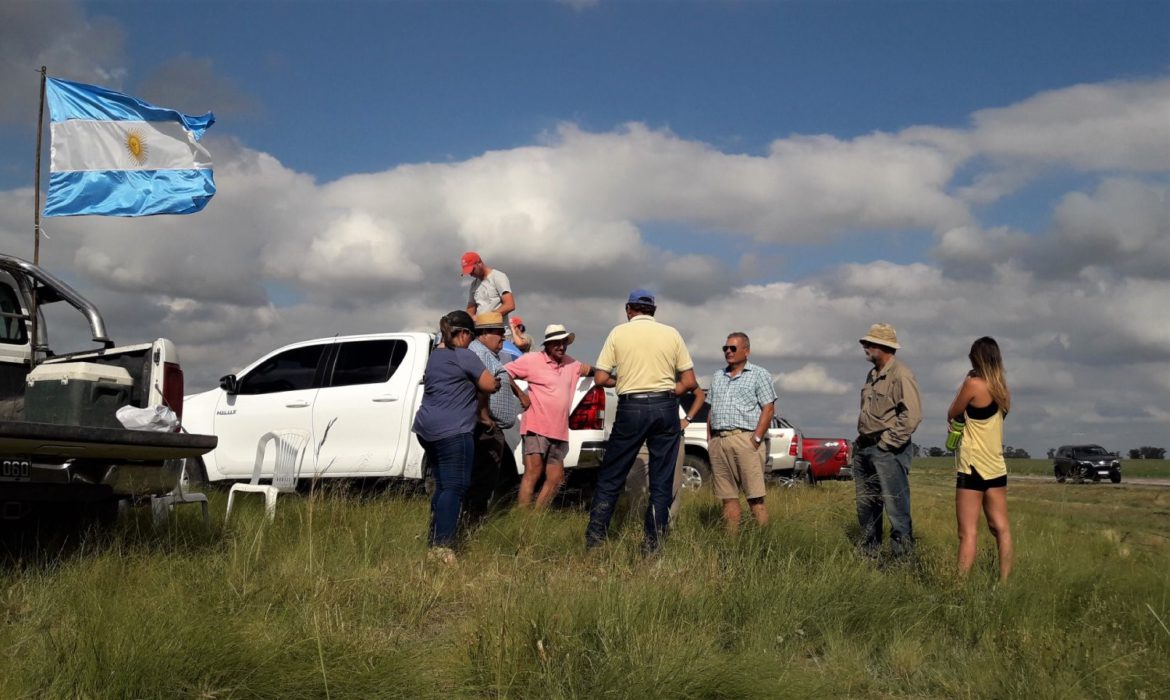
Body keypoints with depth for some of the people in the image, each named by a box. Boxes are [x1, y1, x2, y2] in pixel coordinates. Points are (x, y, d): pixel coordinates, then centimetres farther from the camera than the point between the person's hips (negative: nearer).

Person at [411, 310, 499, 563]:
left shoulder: (434, 355, 17)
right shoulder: (464, 356, -9)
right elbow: (490, 385, -7)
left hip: (428, 429, 9)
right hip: (452, 431, -9)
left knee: (442, 486, 16)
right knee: (455, 487, -9)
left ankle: (433, 540, 18)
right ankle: (442, 546, -16)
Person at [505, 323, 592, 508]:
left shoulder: (571, 364, 14)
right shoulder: (532, 360, -4)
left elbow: (588, 369, 30)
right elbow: (504, 373, -3)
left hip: (559, 432, 7)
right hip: (536, 428, -7)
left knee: (556, 479, 7)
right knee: (533, 472, -18)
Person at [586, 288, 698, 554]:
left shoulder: (619, 333, 3)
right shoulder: (671, 334, 6)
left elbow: (600, 378, -1)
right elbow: (689, 382, 4)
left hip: (631, 408, -1)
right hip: (666, 408, 1)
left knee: (611, 475, 9)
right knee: (661, 480, 7)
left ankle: (595, 534, 9)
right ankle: (653, 542, 8)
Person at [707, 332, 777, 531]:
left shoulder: (759, 375, 5)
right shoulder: (718, 377, 22)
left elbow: (768, 409, -3)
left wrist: (756, 439, -12)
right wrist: (709, 439, 12)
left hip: (745, 439, -6)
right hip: (718, 441, 6)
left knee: (755, 497, -10)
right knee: (728, 496, 4)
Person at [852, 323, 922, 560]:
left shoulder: (901, 375, -11)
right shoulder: (872, 375, 17)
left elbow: (913, 414, -19)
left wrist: (889, 442, -17)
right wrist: (860, 440, 16)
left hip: (888, 450, -9)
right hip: (864, 448, 9)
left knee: (895, 505, -9)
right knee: (866, 504, 14)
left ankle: (903, 556, -4)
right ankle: (868, 553, 24)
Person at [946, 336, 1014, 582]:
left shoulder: (973, 384, -13)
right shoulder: (1002, 389, 8)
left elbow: (952, 415, -1)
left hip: (973, 467, -7)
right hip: (997, 467, 7)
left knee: (968, 533, -7)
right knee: (1001, 529, 9)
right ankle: (1005, 582, 12)